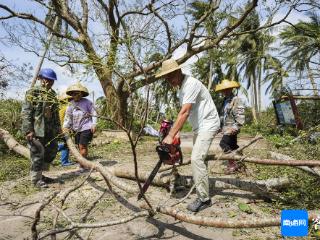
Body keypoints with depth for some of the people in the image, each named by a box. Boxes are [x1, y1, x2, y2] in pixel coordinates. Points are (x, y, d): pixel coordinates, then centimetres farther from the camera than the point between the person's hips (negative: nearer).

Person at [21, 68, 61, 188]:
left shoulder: (52, 94, 13)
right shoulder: (32, 92, -6)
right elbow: (25, 112, -11)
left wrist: (58, 128, 15)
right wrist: (28, 130, -17)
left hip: (50, 130, 7)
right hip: (36, 130, -7)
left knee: (52, 151, 12)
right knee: (38, 154, -1)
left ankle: (40, 173, 29)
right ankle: (36, 178, 15)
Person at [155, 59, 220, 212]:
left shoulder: (191, 84, -21)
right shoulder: (182, 87, 9)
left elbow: (184, 112, -29)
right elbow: (184, 113, 7)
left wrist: (171, 136, -30)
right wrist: (175, 131, -2)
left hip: (208, 125, -10)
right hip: (199, 127, 10)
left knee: (196, 159, -18)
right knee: (199, 158, 17)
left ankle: (203, 199, -9)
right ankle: (202, 189, 32)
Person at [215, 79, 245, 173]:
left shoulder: (236, 100, -9)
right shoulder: (225, 100, 17)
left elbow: (240, 115, -18)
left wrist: (236, 127, -25)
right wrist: (220, 125, 19)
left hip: (232, 128, -9)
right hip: (226, 127, 9)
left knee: (224, 143, -19)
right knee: (233, 146, 15)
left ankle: (232, 164, -10)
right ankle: (236, 163, 26)